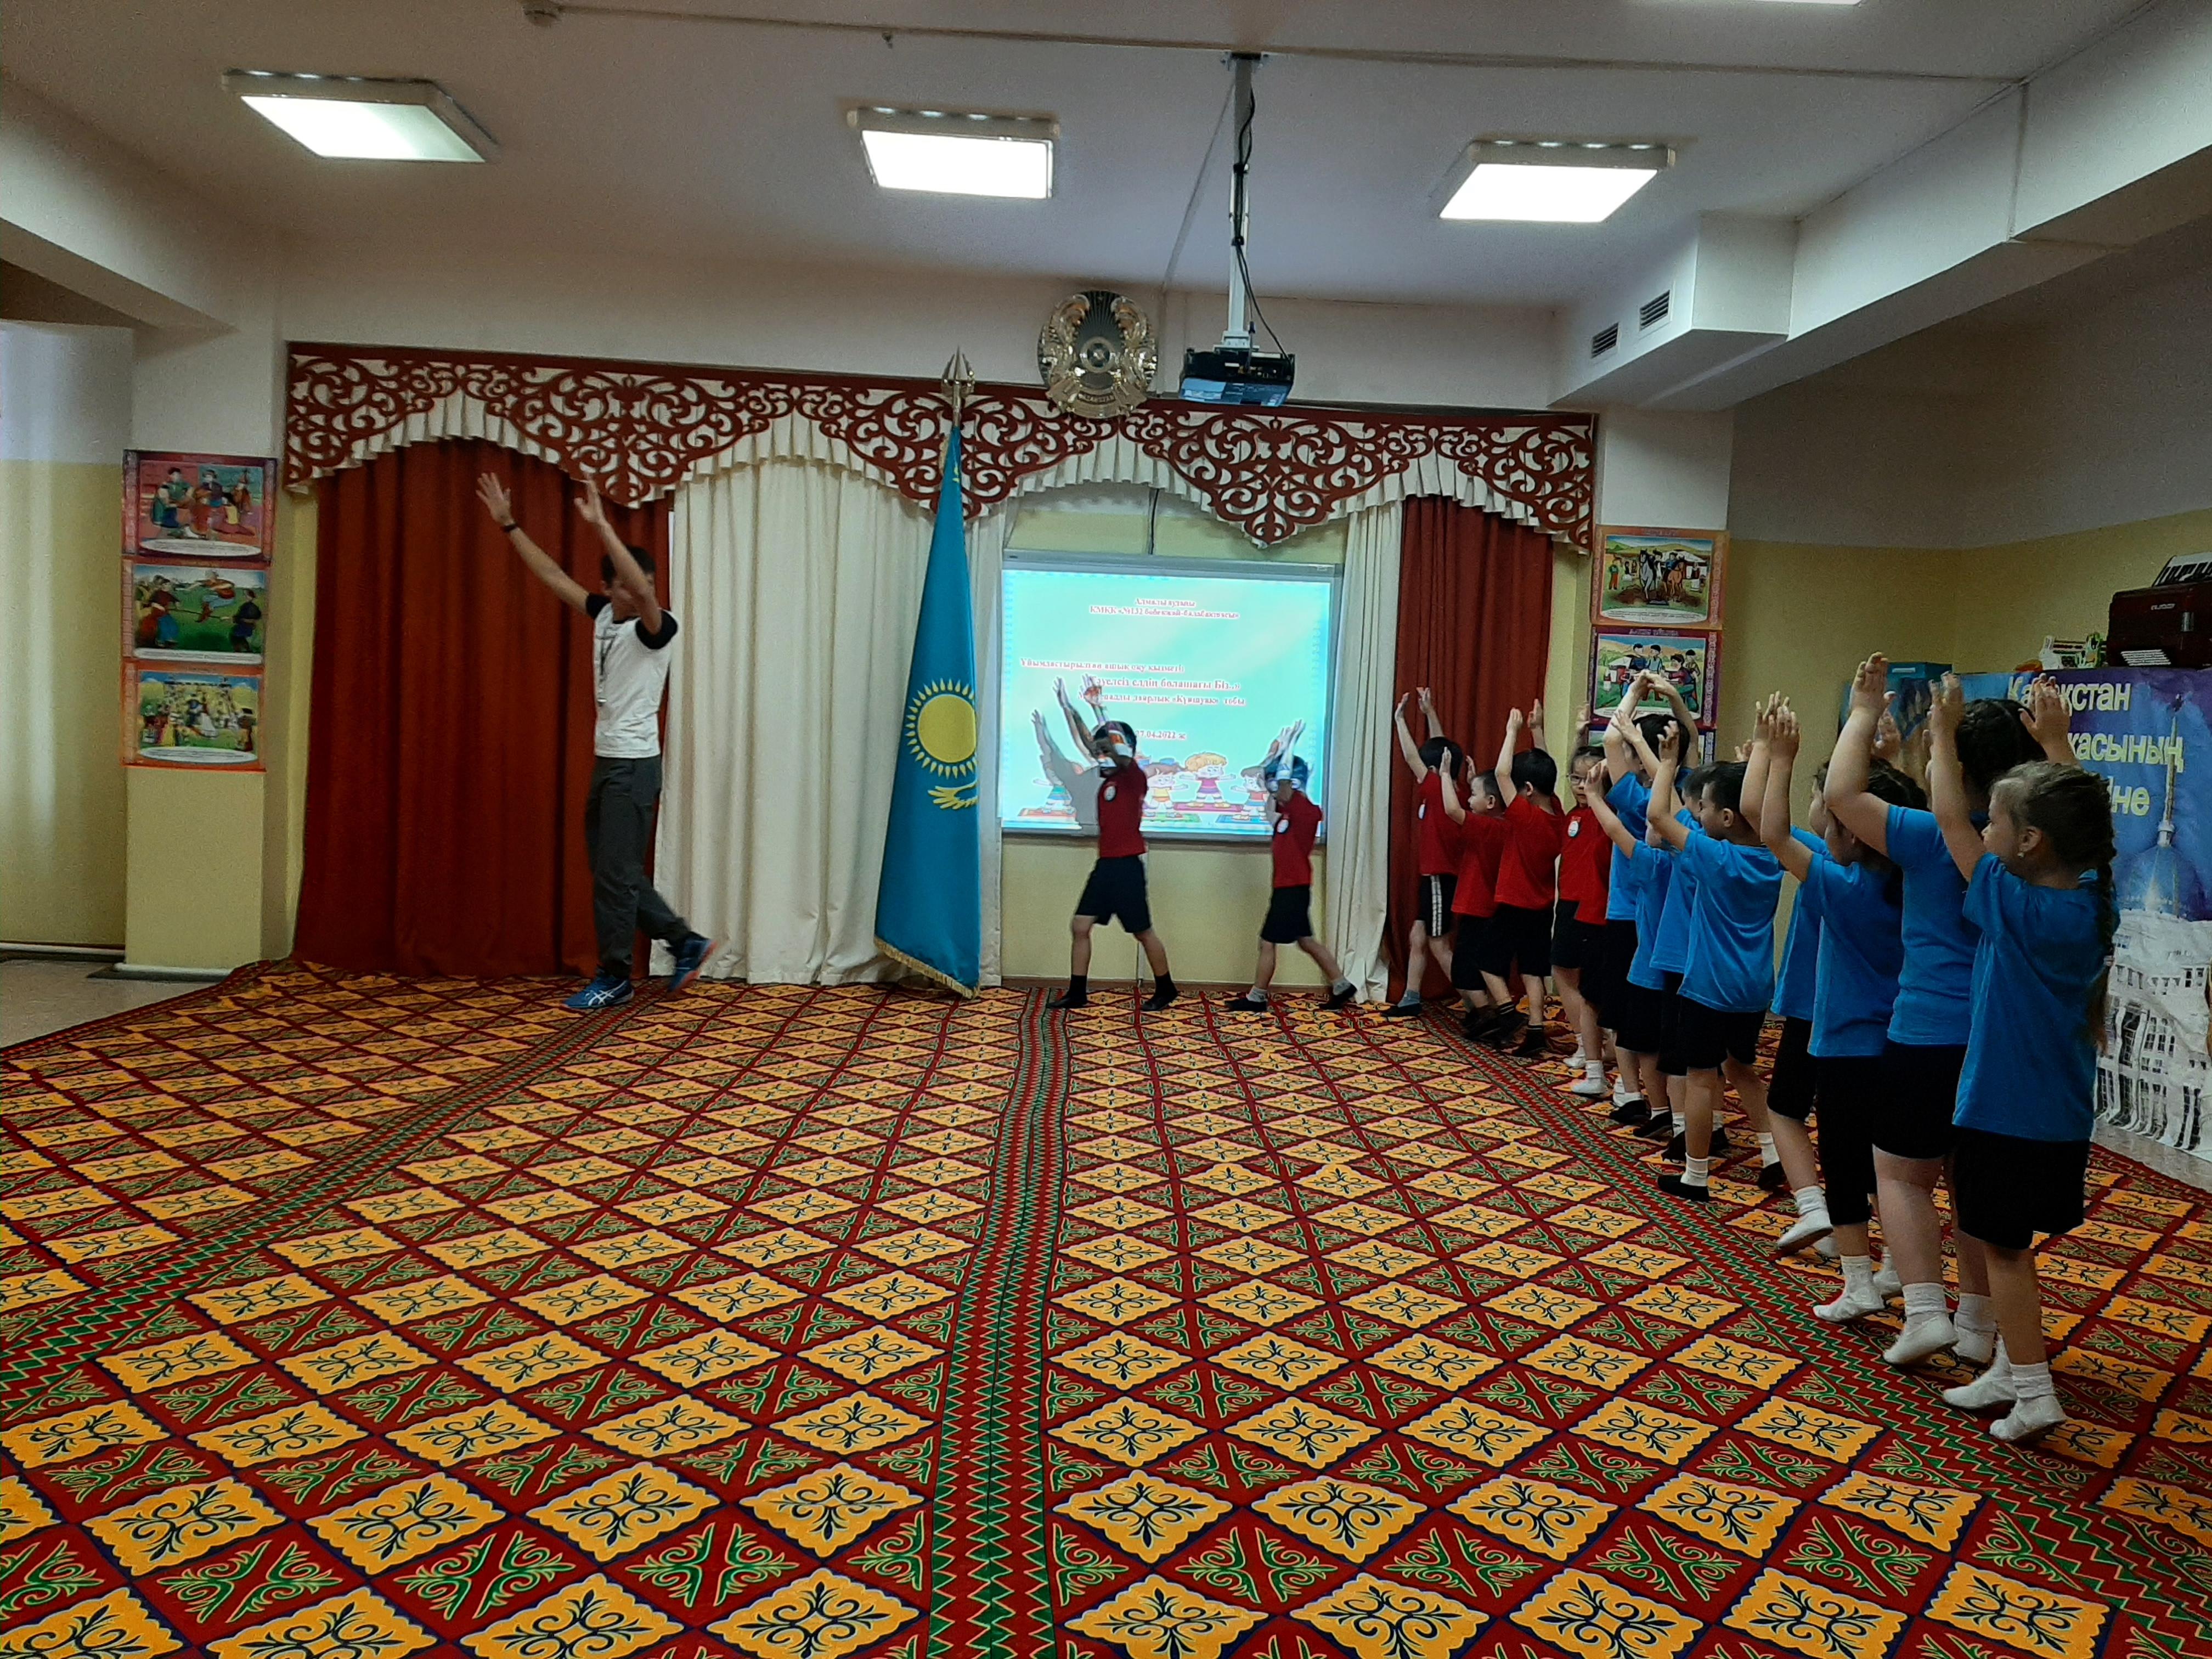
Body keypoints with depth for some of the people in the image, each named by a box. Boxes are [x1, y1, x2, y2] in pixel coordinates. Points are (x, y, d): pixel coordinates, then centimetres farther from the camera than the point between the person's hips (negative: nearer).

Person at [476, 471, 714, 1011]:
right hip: (607, 761, 9)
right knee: (609, 869, 13)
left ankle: (614, 977, 8)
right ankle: (686, 942, 21)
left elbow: (644, 591, -34)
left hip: (635, 765, -8)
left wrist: (601, 525, -37)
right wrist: (508, 525, 11)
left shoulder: (657, 628, -13)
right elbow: (553, 575, 14)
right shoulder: (604, 615, 8)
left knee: (616, 874, -3)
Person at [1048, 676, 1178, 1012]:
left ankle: (1165, 989, 19)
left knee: (1143, 932, 3)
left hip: (1127, 865, -8)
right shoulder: (1107, 776, 10)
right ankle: (1077, 992, 9)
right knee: (1080, 926, 4)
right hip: (1105, 864, 8)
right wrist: (1067, 707, 10)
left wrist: (1098, 709, -27)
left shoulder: (1135, 777, -10)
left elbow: (1123, 752, -27)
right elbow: (1088, 742, 14)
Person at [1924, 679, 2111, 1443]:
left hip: (2006, 1113, -8)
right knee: (2010, 1243, 18)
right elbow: (2070, 814, 16)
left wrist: (1944, 733, -4)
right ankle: (2009, 1372, 28)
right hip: (2062, 1114, 8)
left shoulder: (2020, 910, -22)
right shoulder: (2094, 901, -3)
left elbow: (1952, 821, -14)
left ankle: (2034, 1394, 9)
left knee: (2002, 1247, 4)